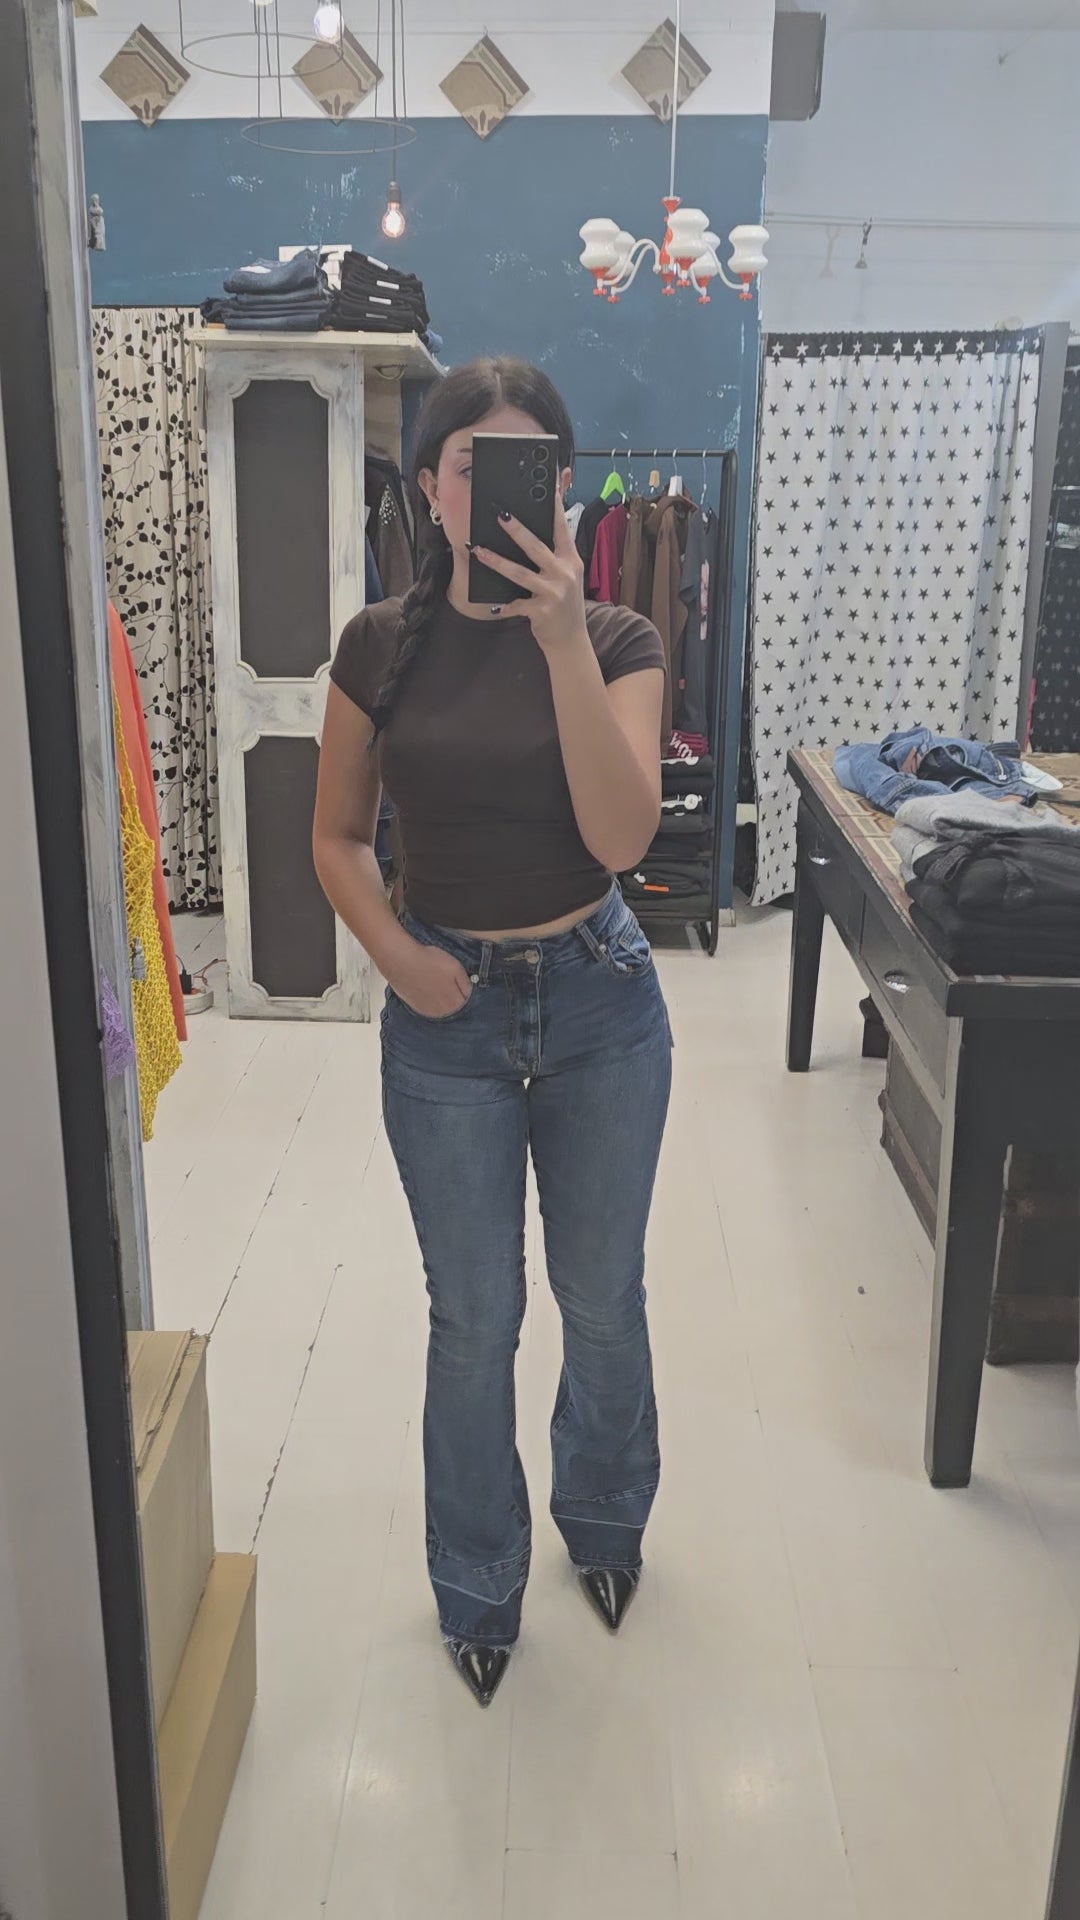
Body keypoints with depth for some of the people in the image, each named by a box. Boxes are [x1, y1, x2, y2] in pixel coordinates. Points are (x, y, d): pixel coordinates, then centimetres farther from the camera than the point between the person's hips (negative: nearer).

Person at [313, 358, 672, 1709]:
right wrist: (397, 959, -12)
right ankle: (477, 1589, 36)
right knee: (475, 1319, 11)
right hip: (447, 1017, 0)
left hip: (599, 1001, 0)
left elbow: (621, 835, -22)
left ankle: (604, 1520, 46)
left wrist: (563, 640, -29)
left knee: (602, 1299, 17)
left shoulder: (616, 641, -7)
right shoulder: (382, 647, -4)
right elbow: (337, 840, 5)